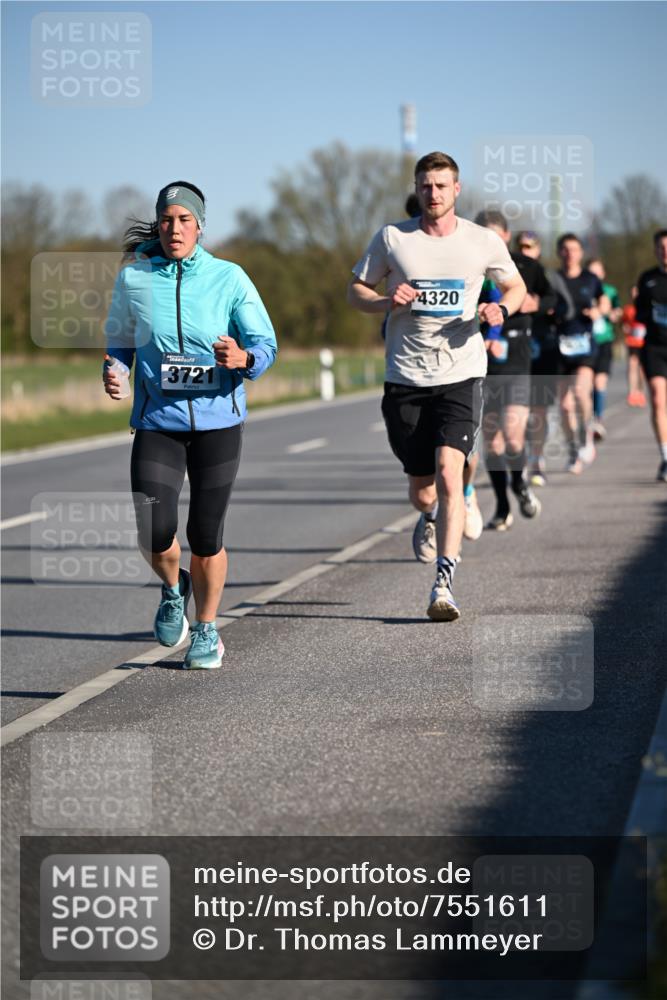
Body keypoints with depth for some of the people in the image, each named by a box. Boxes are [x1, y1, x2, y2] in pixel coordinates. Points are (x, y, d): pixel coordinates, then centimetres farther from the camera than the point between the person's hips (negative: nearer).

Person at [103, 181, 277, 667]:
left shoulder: (229, 278, -3)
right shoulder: (133, 278, 1)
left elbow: (266, 345, -3)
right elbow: (119, 340, 15)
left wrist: (243, 358, -25)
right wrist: (113, 372, -6)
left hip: (218, 421, 0)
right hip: (157, 422, 1)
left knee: (206, 536, 2)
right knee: (154, 533, -14)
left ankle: (207, 632, 25)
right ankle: (173, 588, 22)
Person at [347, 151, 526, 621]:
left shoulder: (484, 242, 3)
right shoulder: (392, 238, 2)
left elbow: (517, 287, 17)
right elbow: (356, 290, 10)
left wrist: (501, 309, -6)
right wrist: (387, 301, -12)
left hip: (461, 374, -1)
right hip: (405, 377, 1)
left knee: (448, 471, -19)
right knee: (420, 485, 8)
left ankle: (444, 583, -18)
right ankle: (429, 518, 47)